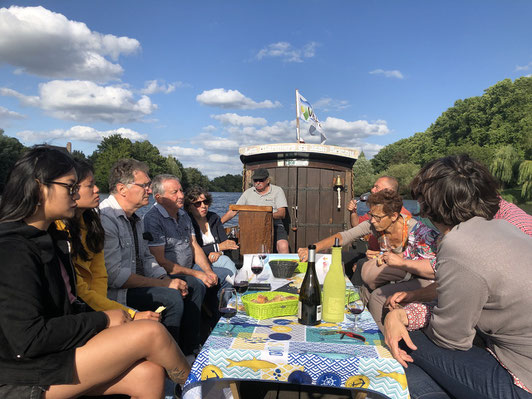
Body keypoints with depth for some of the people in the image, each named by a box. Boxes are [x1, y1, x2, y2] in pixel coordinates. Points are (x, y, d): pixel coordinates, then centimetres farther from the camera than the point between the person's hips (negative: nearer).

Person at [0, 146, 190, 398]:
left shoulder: (48, 237, 10)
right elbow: (28, 340, -24)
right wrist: (103, 320, -15)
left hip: (57, 348, 8)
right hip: (26, 377, -8)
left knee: (149, 373, -12)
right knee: (151, 332, -17)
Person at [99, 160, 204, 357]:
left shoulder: (135, 219, 11)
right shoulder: (104, 219, -20)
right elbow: (115, 275, -24)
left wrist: (167, 279, -4)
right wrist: (165, 284, -20)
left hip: (137, 283, 10)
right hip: (114, 292, -10)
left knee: (195, 288, 4)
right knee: (172, 298, -28)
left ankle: (188, 353, 9)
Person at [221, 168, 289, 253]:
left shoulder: (277, 191, 8)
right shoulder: (248, 193, 15)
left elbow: (282, 214, -1)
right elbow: (233, 211, 14)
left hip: (274, 226, -2)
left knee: (283, 246, -31)